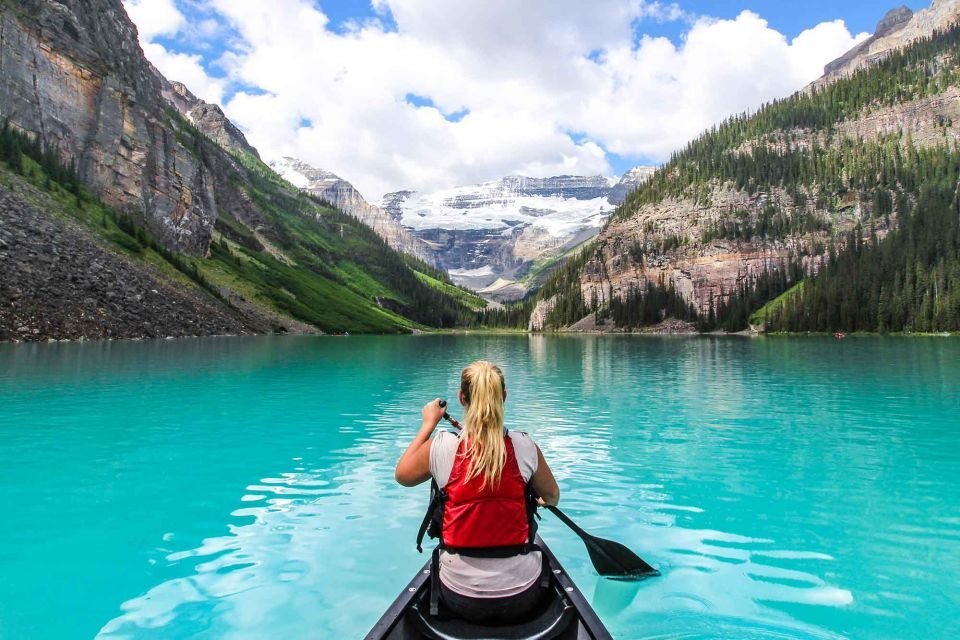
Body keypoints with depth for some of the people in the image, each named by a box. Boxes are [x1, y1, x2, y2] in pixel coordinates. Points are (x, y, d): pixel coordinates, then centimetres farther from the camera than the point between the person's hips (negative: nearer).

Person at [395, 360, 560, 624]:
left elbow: (402, 475, 8)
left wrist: (428, 424, 15)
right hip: (521, 598, 0)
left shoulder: (441, 447, -14)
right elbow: (553, 497, 8)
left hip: (460, 597, 0)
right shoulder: (525, 446, -12)